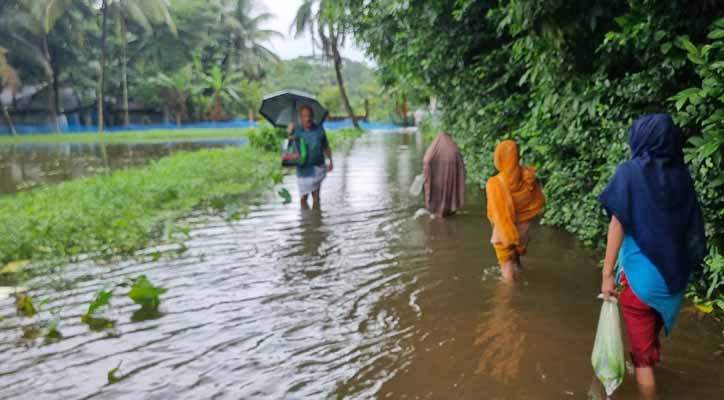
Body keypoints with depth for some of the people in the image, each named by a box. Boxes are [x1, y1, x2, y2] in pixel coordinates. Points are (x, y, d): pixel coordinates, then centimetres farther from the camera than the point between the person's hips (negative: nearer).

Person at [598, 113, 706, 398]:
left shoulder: (630, 171, -12)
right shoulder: (680, 174, 3)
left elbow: (618, 225, -14)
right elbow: (692, 227, 7)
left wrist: (607, 273, -10)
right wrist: (684, 266, 16)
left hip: (640, 273, -6)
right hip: (674, 271, 6)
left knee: (641, 347, 6)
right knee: (654, 330, 30)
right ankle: (648, 365, 53)